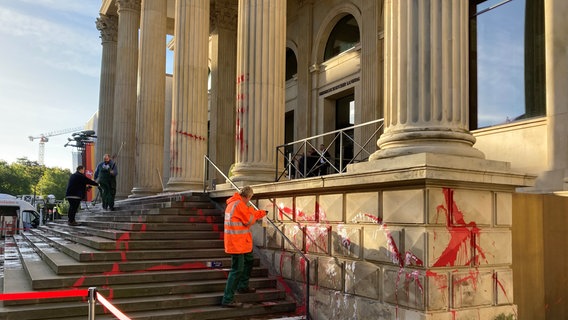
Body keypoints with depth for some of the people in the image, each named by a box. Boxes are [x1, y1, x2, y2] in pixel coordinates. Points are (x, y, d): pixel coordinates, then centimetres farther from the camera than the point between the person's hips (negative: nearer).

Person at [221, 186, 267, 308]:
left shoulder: (235, 203, 12)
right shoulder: (239, 204, -20)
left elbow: (250, 214, 24)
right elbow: (250, 220, -16)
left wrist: (262, 213, 33)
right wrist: (251, 211, 3)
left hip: (242, 242, 11)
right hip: (237, 243, -11)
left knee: (248, 261, 27)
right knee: (237, 269, -9)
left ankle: (243, 286, 40)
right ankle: (228, 299, -6)